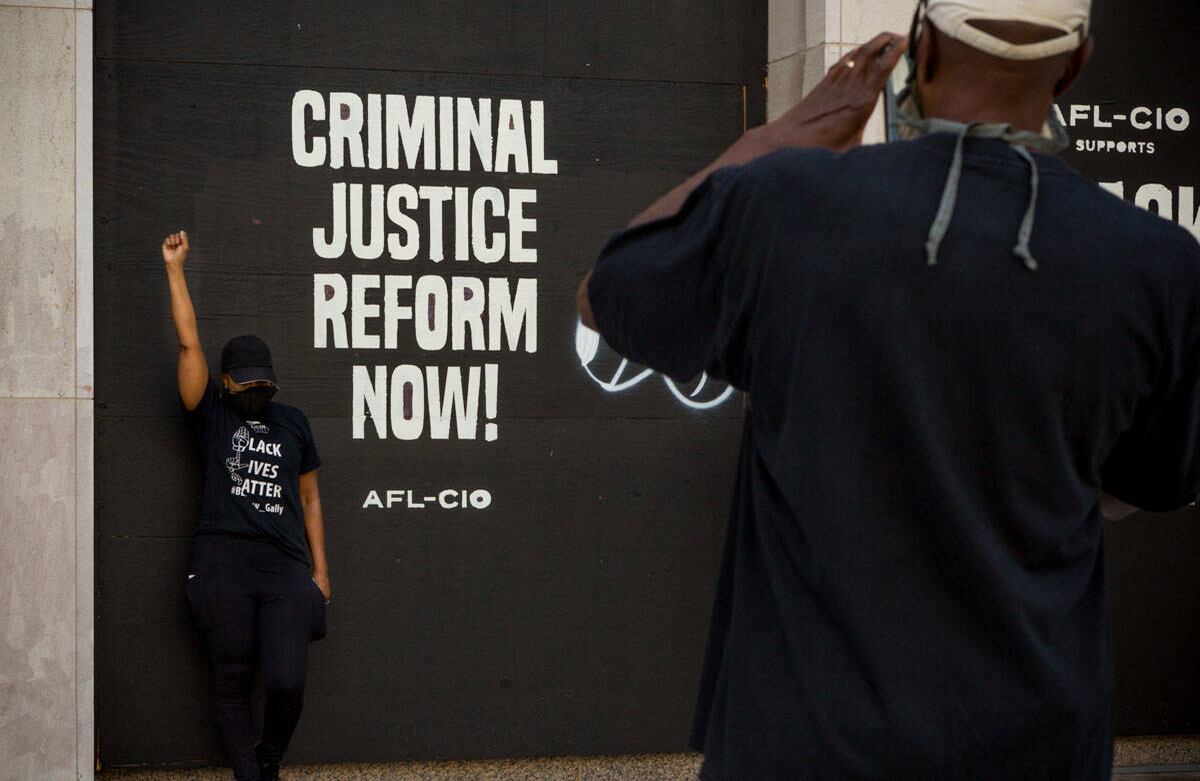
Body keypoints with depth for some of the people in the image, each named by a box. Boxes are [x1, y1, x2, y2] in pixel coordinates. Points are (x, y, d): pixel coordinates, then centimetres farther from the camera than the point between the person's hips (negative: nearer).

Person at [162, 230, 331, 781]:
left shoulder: (292, 422, 16)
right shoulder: (211, 416, 8)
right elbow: (189, 343, 1)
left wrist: (320, 569, 14)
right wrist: (175, 267, -2)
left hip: (286, 568, 1)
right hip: (223, 564, -1)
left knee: (287, 681, -8)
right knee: (232, 683, 1)